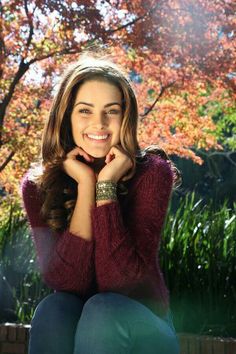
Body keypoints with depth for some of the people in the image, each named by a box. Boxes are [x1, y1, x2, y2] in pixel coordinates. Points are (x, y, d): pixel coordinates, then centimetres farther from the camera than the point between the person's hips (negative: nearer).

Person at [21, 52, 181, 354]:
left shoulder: (151, 172, -15)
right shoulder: (37, 184, -8)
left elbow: (118, 281, -22)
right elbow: (64, 282, -20)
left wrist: (106, 186, -25)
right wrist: (85, 185, -23)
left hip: (142, 327, -1)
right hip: (65, 323, 2)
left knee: (102, 309, -31)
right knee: (54, 307, -29)